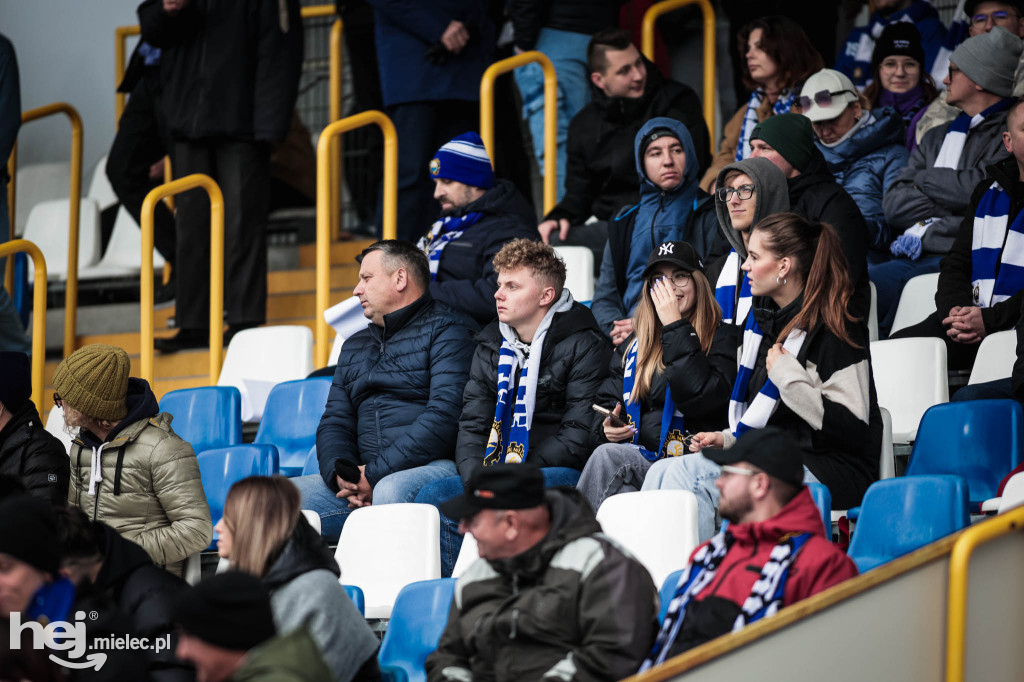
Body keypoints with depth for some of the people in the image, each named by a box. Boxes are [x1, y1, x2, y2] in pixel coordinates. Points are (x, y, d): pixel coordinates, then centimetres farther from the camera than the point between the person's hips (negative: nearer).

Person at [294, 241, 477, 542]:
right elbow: (334, 423, 20)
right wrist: (341, 476, -5)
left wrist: (376, 474, -17)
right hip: (364, 478, 7)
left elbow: (444, 415, -12)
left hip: (435, 466, -7)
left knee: (392, 491, -41)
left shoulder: (446, 329, 2)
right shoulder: (354, 347, 27)